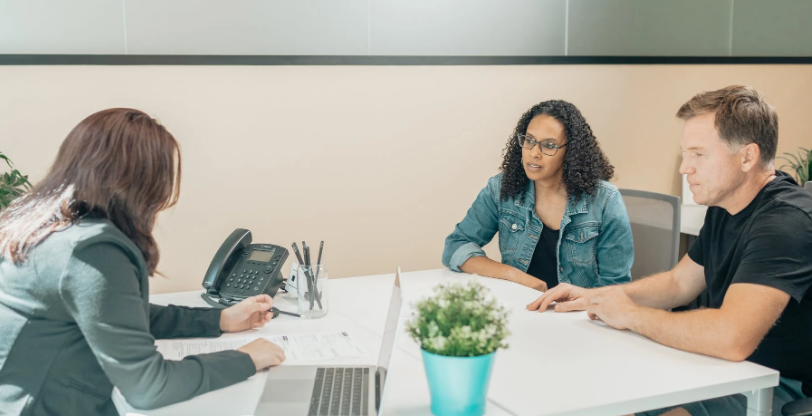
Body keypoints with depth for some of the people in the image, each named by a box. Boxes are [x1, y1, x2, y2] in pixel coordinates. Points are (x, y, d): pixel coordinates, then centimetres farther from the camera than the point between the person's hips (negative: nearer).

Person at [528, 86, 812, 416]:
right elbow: (679, 283, 17)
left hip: (780, 388, -8)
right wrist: (593, 297, 3)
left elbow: (732, 337, -37)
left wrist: (630, 315, -22)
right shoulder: (724, 208, 6)